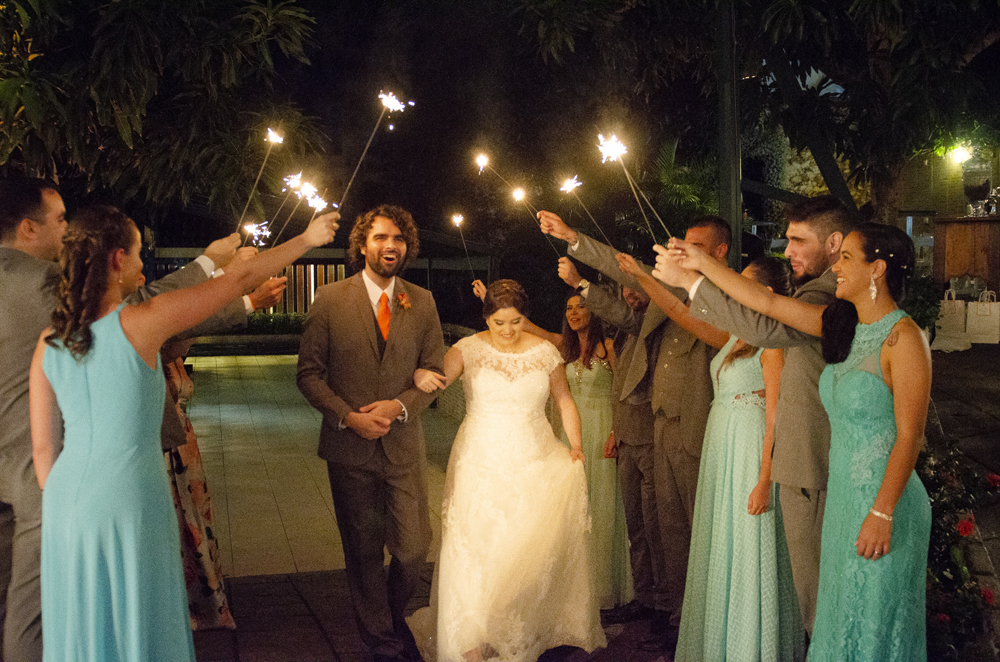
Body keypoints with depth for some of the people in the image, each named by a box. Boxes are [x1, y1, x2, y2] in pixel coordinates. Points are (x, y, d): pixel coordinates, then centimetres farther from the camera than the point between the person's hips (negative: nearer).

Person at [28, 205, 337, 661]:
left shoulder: (48, 343, 2)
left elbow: (42, 447, 7)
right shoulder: (142, 322, -13)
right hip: (128, 503, -5)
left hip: (67, 502, 6)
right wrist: (307, 239, 4)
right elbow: (241, 278, -7)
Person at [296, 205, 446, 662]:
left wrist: (399, 406, -12)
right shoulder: (331, 299, -2)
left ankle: (395, 617, 34)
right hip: (350, 449, -1)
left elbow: (435, 372, 5)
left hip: (404, 447, 1)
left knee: (414, 548, 3)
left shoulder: (422, 302, 3)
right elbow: (309, 372, -2)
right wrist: (348, 416, -14)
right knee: (363, 553, 9)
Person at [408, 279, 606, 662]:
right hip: (481, 464, -1)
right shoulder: (469, 349, -2)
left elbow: (564, 401, 13)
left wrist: (575, 445, 0)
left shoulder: (545, 352, 4)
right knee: (476, 547, -6)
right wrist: (422, 375, -42)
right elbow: (439, 377, -18)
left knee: (534, 549, -2)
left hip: (535, 463, 2)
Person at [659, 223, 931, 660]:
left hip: (885, 499, -7)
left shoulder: (903, 338, -15)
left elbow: (909, 435, -17)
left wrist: (882, 513, -20)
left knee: (876, 620, 4)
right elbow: (768, 303, 9)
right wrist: (700, 263, 8)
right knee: (842, 612, 16)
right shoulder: (841, 325, 7)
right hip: (841, 494, 7)